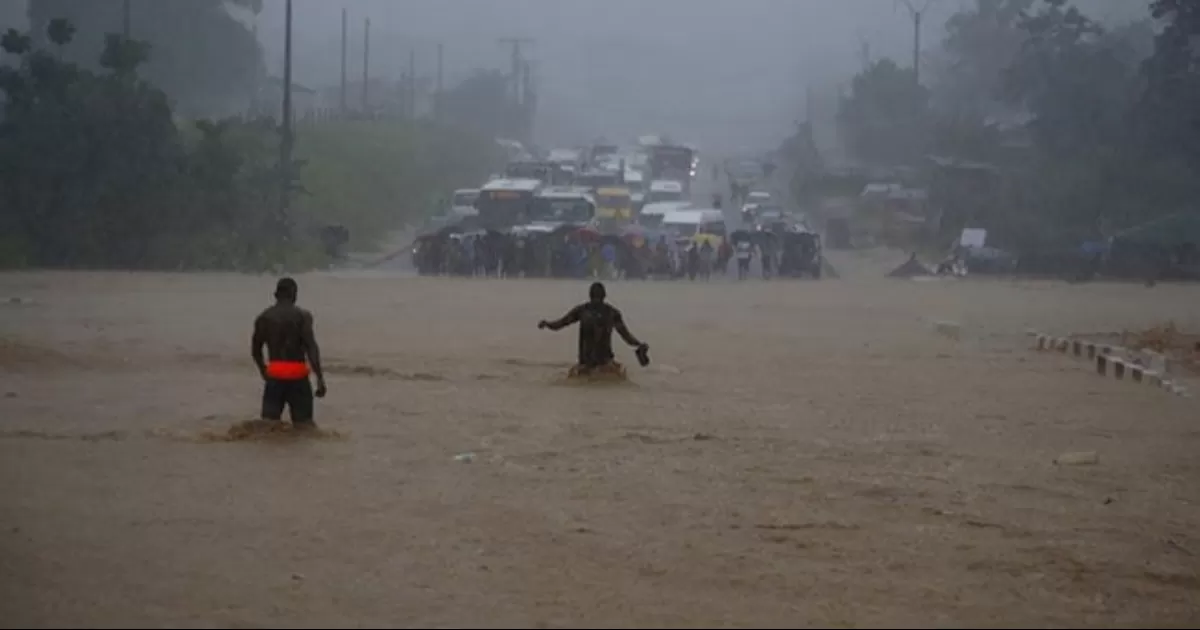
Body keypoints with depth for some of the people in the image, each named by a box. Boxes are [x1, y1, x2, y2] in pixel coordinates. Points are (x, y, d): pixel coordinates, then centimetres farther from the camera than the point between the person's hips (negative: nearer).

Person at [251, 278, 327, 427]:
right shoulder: (302, 316, -5)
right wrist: (320, 378, -15)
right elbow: (311, 347, -14)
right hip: (297, 374, -2)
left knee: (269, 420, 0)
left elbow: (255, 349, 14)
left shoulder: (263, 318, 6)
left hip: (274, 373, 2)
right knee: (304, 421, 6)